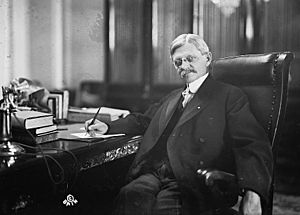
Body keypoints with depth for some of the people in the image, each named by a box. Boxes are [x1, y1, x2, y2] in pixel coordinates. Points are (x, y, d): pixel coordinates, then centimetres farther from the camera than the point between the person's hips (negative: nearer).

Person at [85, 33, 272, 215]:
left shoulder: (231, 96, 7)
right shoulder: (173, 97, 28)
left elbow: (253, 145, -4)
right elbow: (144, 121, 38)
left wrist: (252, 193, -21)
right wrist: (108, 127, 20)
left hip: (191, 182, -5)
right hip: (153, 174, 5)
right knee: (130, 196, -27)